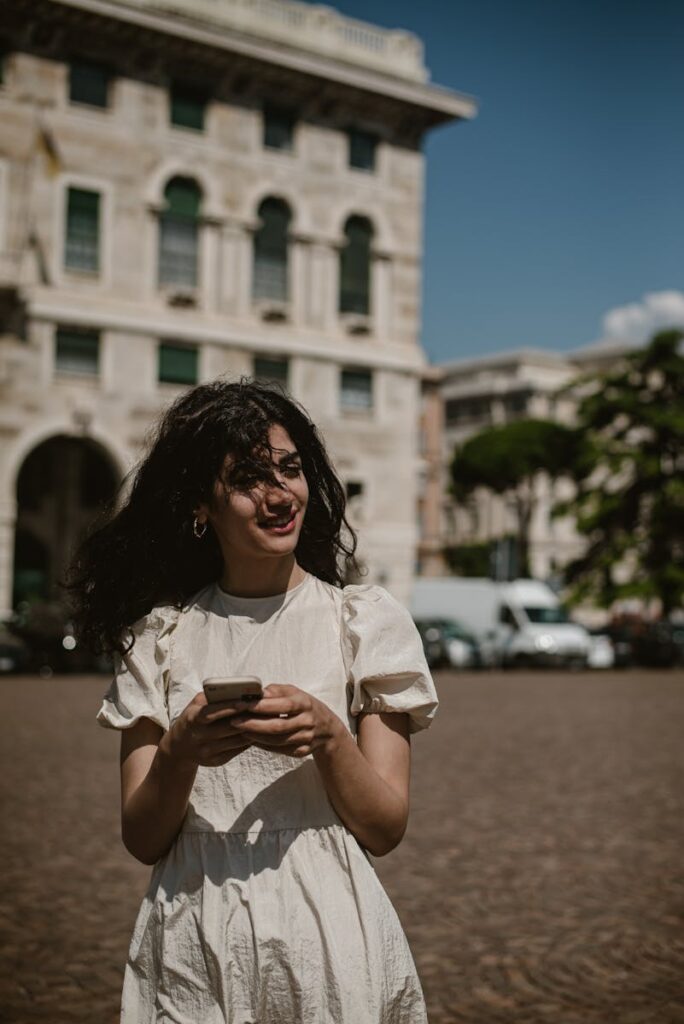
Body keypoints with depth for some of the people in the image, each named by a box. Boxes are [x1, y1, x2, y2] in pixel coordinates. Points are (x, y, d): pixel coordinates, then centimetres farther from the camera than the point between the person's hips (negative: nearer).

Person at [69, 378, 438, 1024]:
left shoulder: (364, 621, -1)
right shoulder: (161, 634, 2)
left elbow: (385, 830, -4)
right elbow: (141, 841, 0)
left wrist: (327, 737, -21)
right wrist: (180, 753, -19)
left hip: (325, 939, -1)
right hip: (191, 943, 1)